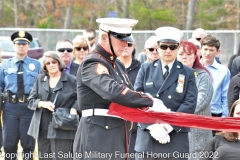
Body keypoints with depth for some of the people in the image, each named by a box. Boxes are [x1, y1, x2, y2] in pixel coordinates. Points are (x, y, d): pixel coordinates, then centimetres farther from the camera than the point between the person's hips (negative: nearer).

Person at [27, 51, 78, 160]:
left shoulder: (71, 80, 1)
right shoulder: (40, 79, 12)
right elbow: (31, 100, 11)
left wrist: (74, 109, -12)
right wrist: (43, 103, -8)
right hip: (43, 128, 4)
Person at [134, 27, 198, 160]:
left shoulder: (188, 73, 8)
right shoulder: (146, 69, 10)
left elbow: (190, 103, -4)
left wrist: (169, 125, -16)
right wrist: (153, 125, -14)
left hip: (176, 137, -1)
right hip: (147, 136, 1)